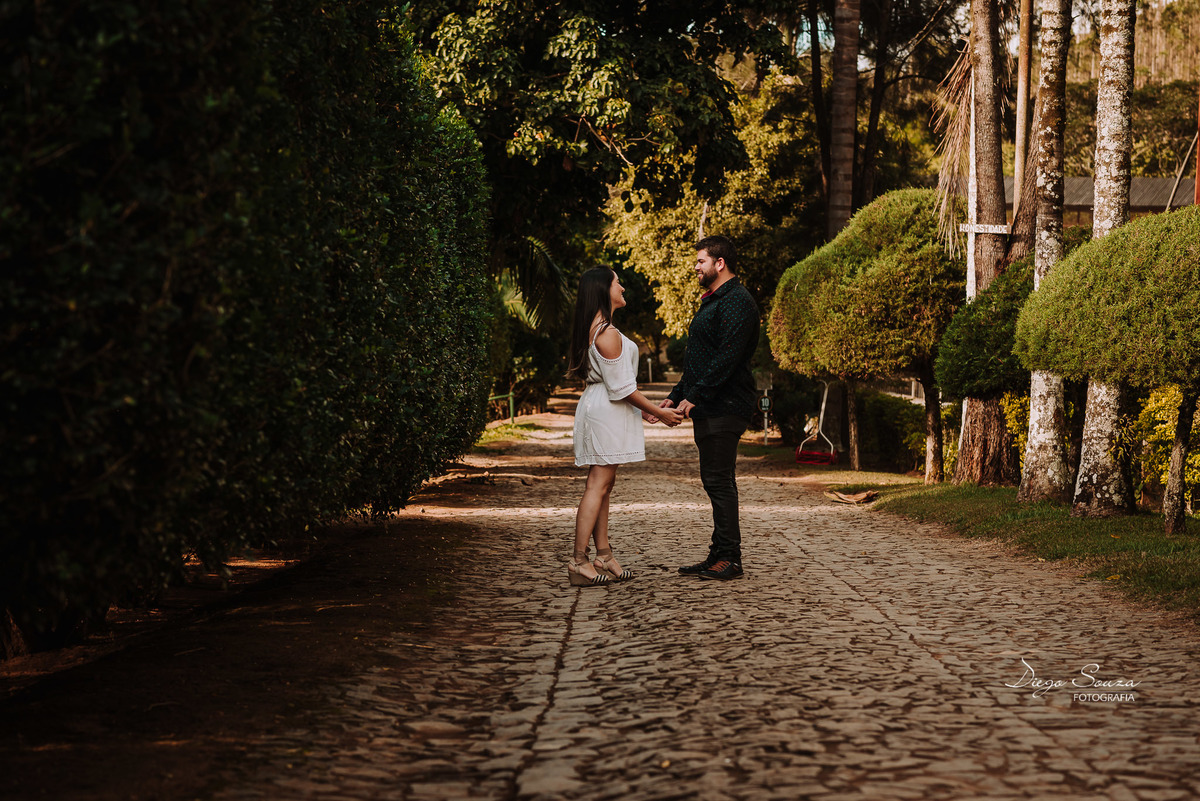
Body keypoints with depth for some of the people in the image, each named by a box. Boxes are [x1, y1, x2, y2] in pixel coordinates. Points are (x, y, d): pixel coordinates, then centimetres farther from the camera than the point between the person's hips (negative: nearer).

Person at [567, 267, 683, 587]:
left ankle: (603, 557, 13)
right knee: (599, 484, -9)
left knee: (603, 485, 10)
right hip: (607, 412, -10)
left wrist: (647, 407, 24)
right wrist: (659, 413, -9)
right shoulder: (608, 334, -18)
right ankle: (579, 562, -10)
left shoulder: (592, 329, 13)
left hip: (596, 404, 10)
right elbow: (622, 387, -18)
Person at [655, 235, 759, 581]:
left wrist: (695, 396, -22)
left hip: (725, 407, -10)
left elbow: (727, 357, -22)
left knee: (718, 481, -10)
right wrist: (676, 396, 19)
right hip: (709, 409, 10)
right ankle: (719, 556, 16)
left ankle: (729, 559, -6)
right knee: (716, 481, 11)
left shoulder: (737, 302, -12)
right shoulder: (712, 303, 22)